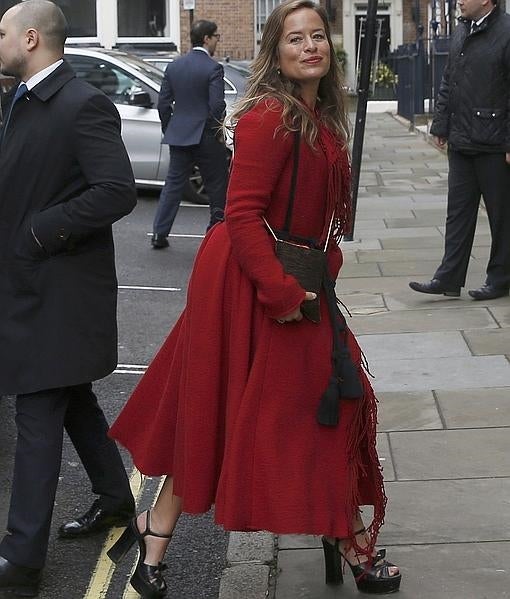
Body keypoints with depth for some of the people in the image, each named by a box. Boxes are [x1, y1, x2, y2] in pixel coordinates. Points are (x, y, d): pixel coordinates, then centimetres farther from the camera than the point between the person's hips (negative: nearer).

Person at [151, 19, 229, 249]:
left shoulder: (173, 67, 6)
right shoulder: (213, 68, -12)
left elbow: (163, 103, 7)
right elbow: (217, 105, -18)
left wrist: (168, 131, 18)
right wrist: (218, 132, -4)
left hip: (178, 136, 6)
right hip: (206, 136, -5)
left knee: (173, 185, 10)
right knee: (217, 187, 8)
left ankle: (159, 234, 7)